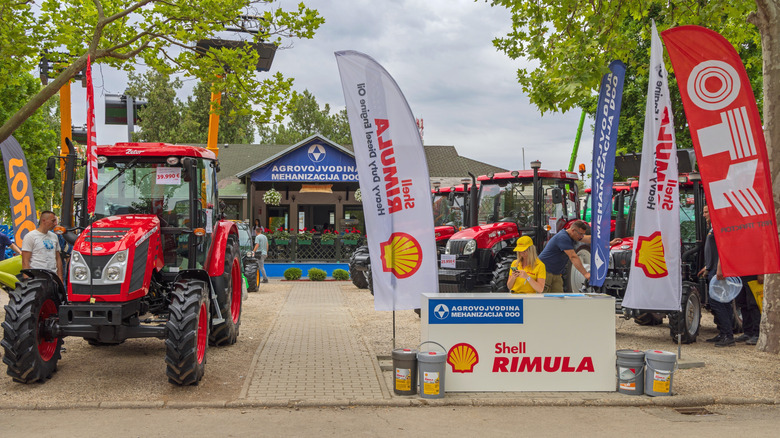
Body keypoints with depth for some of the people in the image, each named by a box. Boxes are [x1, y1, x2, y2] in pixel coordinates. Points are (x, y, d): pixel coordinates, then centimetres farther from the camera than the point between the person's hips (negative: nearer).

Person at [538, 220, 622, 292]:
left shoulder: (574, 236, 9)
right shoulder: (563, 238, -23)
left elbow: (589, 239, 19)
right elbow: (573, 257, -27)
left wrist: (609, 243, 20)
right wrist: (585, 274, -29)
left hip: (556, 274, 10)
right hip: (545, 271, -10)